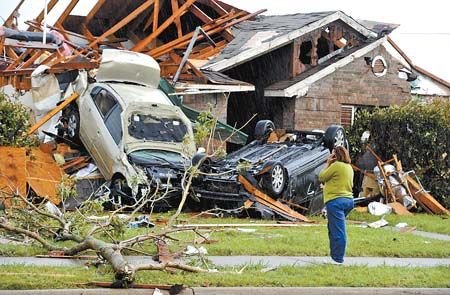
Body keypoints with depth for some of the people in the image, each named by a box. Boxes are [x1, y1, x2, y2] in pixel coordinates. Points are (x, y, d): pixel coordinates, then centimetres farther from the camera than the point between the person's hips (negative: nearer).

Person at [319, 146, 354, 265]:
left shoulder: (337, 165, -12)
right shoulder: (348, 167, 15)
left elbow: (322, 177, -5)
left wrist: (328, 164, 3)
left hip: (336, 201, -10)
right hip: (348, 200, 10)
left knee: (337, 231, -7)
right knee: (334, 229, 19)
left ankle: (337, 259, -6)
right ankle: (335, 255, 21)